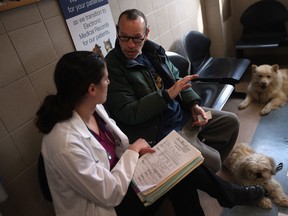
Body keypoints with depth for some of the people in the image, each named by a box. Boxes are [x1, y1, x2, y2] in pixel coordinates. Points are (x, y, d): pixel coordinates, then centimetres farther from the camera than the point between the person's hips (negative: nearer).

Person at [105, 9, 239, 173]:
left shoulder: (153, 50, 4)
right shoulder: (112, 67, -19)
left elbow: (177, 79, 13)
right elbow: (127, 113, -24)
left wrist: (194, 105, -3)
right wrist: (167, 94, -28)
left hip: (184, 114, 9)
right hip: (160, 131, -8)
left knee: (231, 121, 15)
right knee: (212, 161, -15)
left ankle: (207, 172, 31)